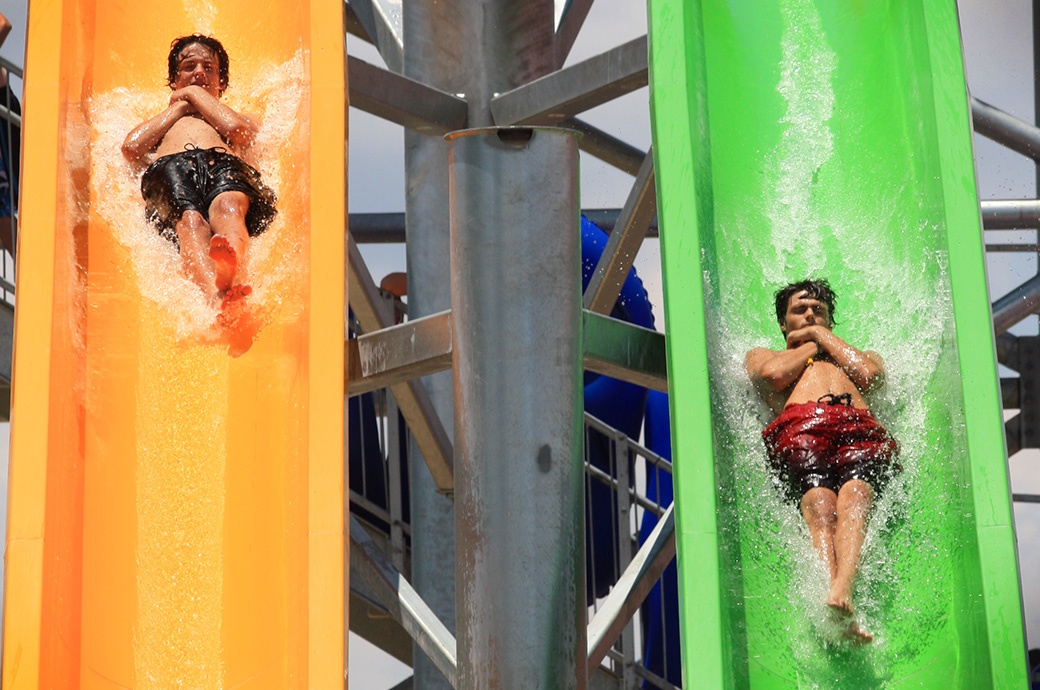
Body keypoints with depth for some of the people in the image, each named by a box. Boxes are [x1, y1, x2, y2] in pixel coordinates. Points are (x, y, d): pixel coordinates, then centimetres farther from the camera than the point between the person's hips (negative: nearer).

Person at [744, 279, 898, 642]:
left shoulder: (859, 355, 45)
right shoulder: (762, 354, 40)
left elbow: (871, 374, 17)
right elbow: (773, 375, 12)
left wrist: (822, 335, 28)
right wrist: (811, 345, 30)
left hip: (861, 429, 2)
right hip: (799, 428, -2)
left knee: (854, 502, -34)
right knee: (819, 511, -33)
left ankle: (842, 592, -59)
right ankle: (840, 619, -55)